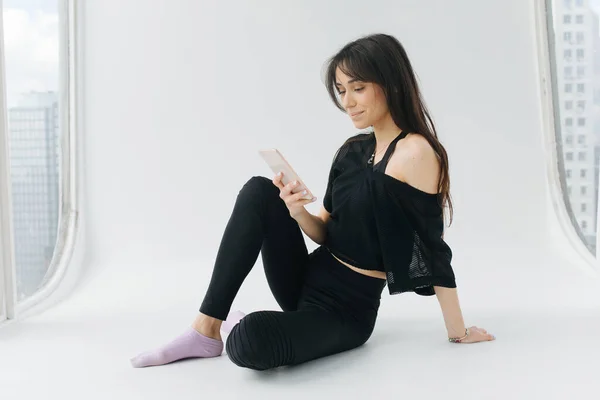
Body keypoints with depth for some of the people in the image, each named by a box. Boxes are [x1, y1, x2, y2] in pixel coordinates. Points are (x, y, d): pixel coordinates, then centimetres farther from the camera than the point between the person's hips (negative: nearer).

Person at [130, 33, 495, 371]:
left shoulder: (414, 152, -17)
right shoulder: (352, 150, 6)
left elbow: (433, 250, -14)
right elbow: (327, 233, 8)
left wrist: (458, 330, -6)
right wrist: (298, 213, -13)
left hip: (347, 310, -7)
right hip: (310, 280, 7)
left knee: (250, 342, -34)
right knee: (260, 192, -13)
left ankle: (237, 327, 4)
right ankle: (207, 329, -9)